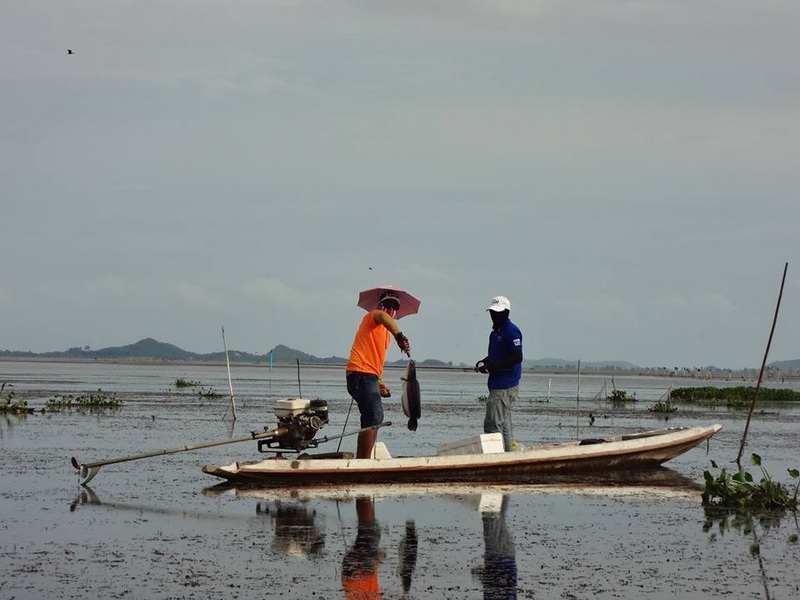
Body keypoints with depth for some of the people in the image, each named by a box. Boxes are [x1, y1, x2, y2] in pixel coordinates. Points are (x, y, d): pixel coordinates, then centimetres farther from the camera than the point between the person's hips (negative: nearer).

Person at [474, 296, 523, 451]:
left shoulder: (511, 331, -13)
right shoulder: (495, 332, 18)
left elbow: (517, 357, -20)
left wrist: (492, 366, -21)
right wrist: (483, 362, 7)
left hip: (505, 386, -10)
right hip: (497, 384, 10)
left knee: (493, 424, -14)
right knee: (504, 424, 14)